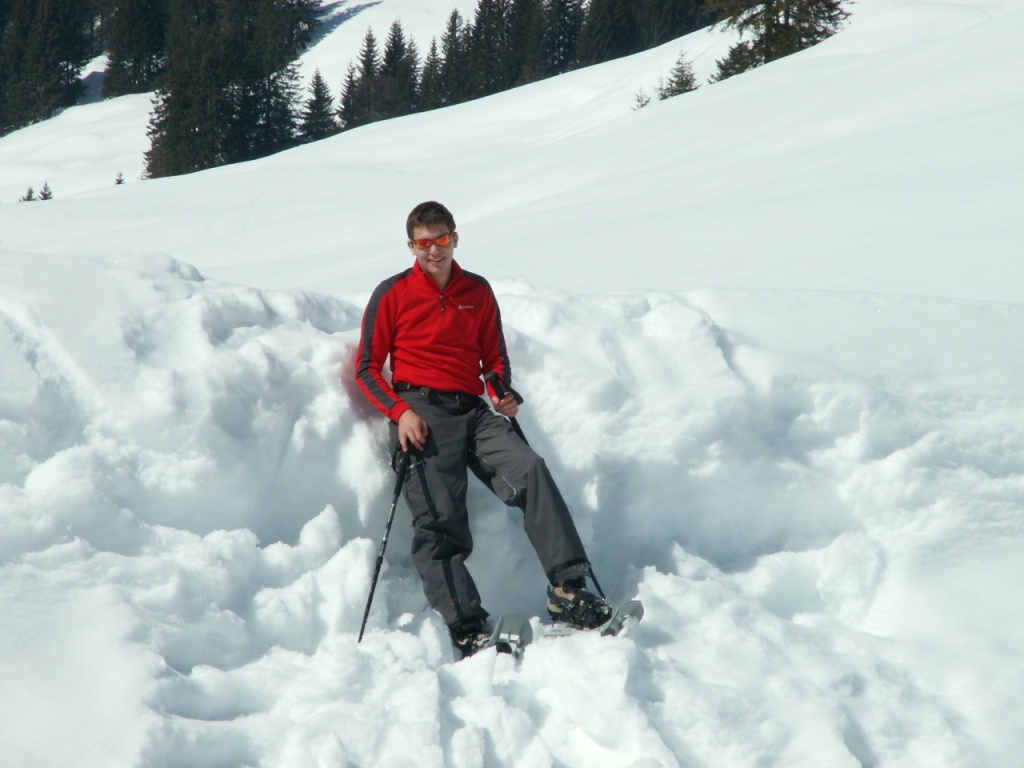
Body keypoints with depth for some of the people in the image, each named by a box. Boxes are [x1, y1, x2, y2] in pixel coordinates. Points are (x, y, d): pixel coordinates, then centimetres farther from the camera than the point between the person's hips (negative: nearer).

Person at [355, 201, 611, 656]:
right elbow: (368, 368, 8)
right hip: (422, 411, -3)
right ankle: (466, 628, -27)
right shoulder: (392, 294, 9)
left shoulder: (478, 292, 19)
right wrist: (400, 412, -9)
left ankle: (568, 591, -26)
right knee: (439, 519, -19)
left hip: (473, 411, 3)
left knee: (531, 471, -23)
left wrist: (502, 391, 2)